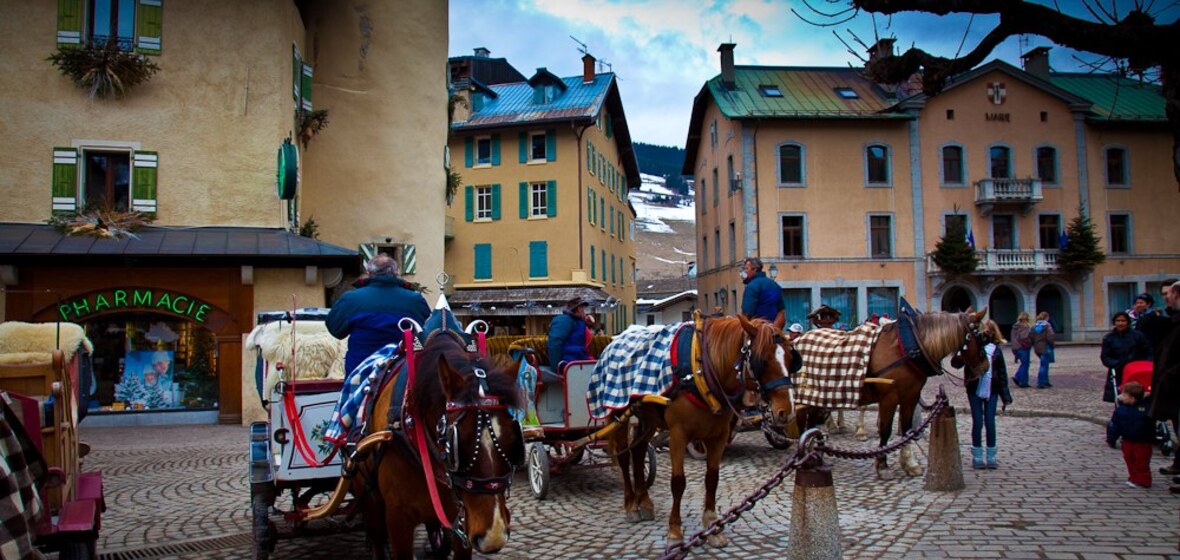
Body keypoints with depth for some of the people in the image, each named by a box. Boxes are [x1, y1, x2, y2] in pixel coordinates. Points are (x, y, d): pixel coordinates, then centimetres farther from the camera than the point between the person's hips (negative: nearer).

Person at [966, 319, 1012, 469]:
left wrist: (1005, 396, 1)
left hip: (991, 390, 1)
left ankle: (991, 457, 15)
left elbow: (1002, 373, 4)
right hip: (974, 389, -1)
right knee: (978, 422, 3)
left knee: (990, 422, 5)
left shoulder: (996, 350, 1)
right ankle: (977, 457, 13)